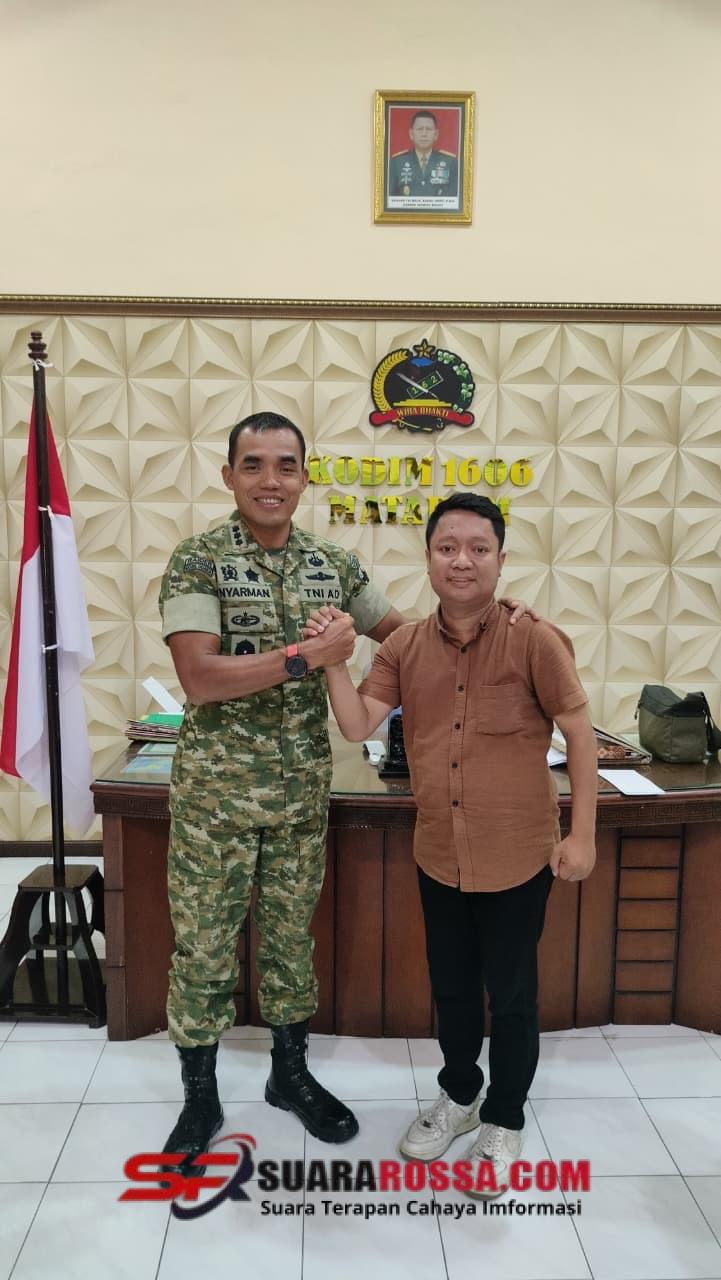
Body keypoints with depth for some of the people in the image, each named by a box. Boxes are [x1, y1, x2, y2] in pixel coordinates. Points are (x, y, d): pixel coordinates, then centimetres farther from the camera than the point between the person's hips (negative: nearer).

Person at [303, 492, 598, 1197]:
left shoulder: (533, 639, -14)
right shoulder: (405, 646, -3)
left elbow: (580, 734, -9)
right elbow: (357, 725, -8)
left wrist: (582, 834, -9)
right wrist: (334, 658, -20)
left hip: (518, 857, -3)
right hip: (439, 856, 4)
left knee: (511, 995, 14)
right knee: (450, 988, 21)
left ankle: (504, 1121, 38)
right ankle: (459, 1095, 47)